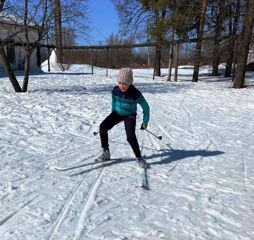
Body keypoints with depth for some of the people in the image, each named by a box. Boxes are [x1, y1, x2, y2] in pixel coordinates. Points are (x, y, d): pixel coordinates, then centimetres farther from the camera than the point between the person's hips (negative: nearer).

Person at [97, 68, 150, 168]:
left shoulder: (136, 93, -26)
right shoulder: (115, 90, -15)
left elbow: (145, 107, -12)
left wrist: (145, 121, -6)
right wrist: (113, 113, 20)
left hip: (130, 115, -4)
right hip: (117, 113, 4)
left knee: (130, 137, -23)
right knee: (103, 127, -13)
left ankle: (139, 157, -1)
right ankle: (106, 152, 0)